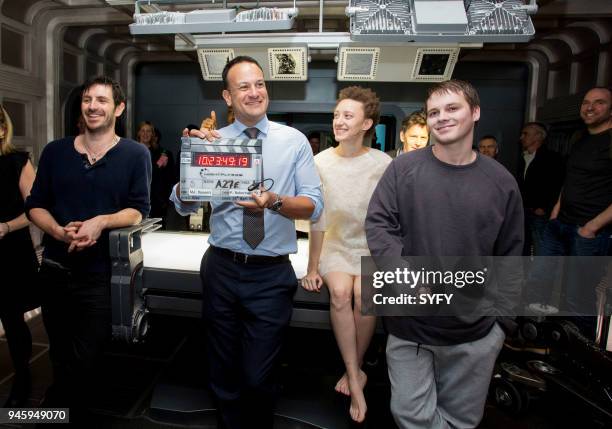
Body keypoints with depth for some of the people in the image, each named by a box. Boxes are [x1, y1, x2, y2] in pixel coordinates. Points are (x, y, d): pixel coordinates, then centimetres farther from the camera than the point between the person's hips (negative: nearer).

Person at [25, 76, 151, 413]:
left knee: (81, 365, 3)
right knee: (59, 361, 22)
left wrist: (101, 222, -25)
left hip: (102, 274, -4)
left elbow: (138, 210, -8)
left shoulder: (135, 154, -4)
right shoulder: (55, 151, 6)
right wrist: (59, 231, -14)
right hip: (54, 270, 4)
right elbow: (35, 205, 6)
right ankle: (67, 409, 47)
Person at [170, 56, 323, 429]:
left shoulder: (294, 140, -1)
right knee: (224, 373, 19)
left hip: (272, 275, -2)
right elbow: (184, 205, -3)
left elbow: (314, 205, -6)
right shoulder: (213, 141, 2)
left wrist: (275, 202, -25)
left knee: (257, 378, 5)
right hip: (222, 270, 2)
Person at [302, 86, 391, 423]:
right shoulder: (320, 162, -7)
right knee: (340, 292, -27)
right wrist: (312, 267, -2)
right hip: (336, 247, 1)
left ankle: (353, 371, -2)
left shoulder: (383, 164, -9)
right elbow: (317, 220, -3)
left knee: (364, 295, -27)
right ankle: (356, 377, -10)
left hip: (372, 247, -1)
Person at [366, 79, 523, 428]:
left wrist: (501, 318, 4)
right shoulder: (404, 168, -4)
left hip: (476, 333, 2)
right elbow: (377, 225, -8)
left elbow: (510, 259, 6)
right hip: (410, 325, -1)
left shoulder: (501, 181, 2)